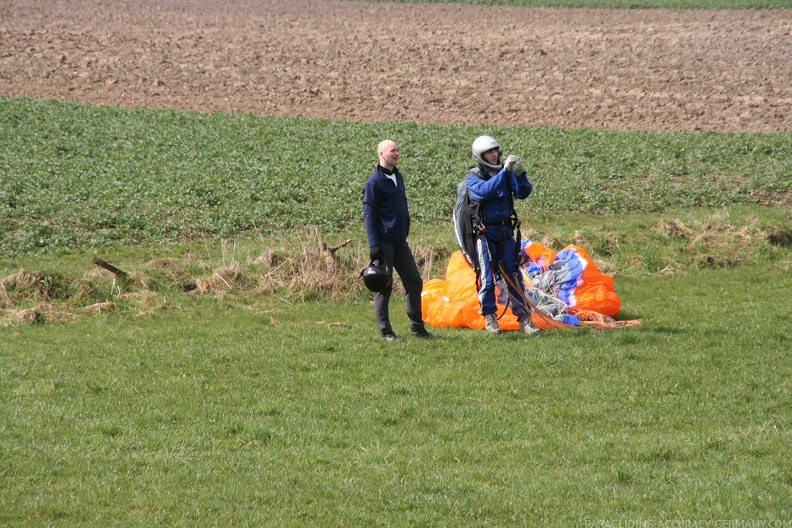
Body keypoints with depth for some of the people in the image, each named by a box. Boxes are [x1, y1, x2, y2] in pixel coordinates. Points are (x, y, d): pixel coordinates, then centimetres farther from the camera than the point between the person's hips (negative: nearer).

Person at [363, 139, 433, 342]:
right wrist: (373, 245, -19)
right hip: (384, 242, -8)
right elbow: (369, 215, -13)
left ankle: (417, 327, 16)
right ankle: (385, 331, 2)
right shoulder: (374, 182, -10)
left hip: (400, 241, 8)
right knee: (384, 287, -3)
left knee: (414, 282, 8)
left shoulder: (398, 177, 14)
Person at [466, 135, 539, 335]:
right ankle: (489, 317, 10)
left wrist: (520, 175, -23)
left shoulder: (507, 173, 7)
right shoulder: (473, 177, -4)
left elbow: (523, 193, -4)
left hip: (505, 232, 3)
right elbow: (484, 191, -25)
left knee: (514, 275, 1)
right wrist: (504, 172, -31)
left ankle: (524, 318, 2)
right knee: (487, 277, -1)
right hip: (484, 233, -3)